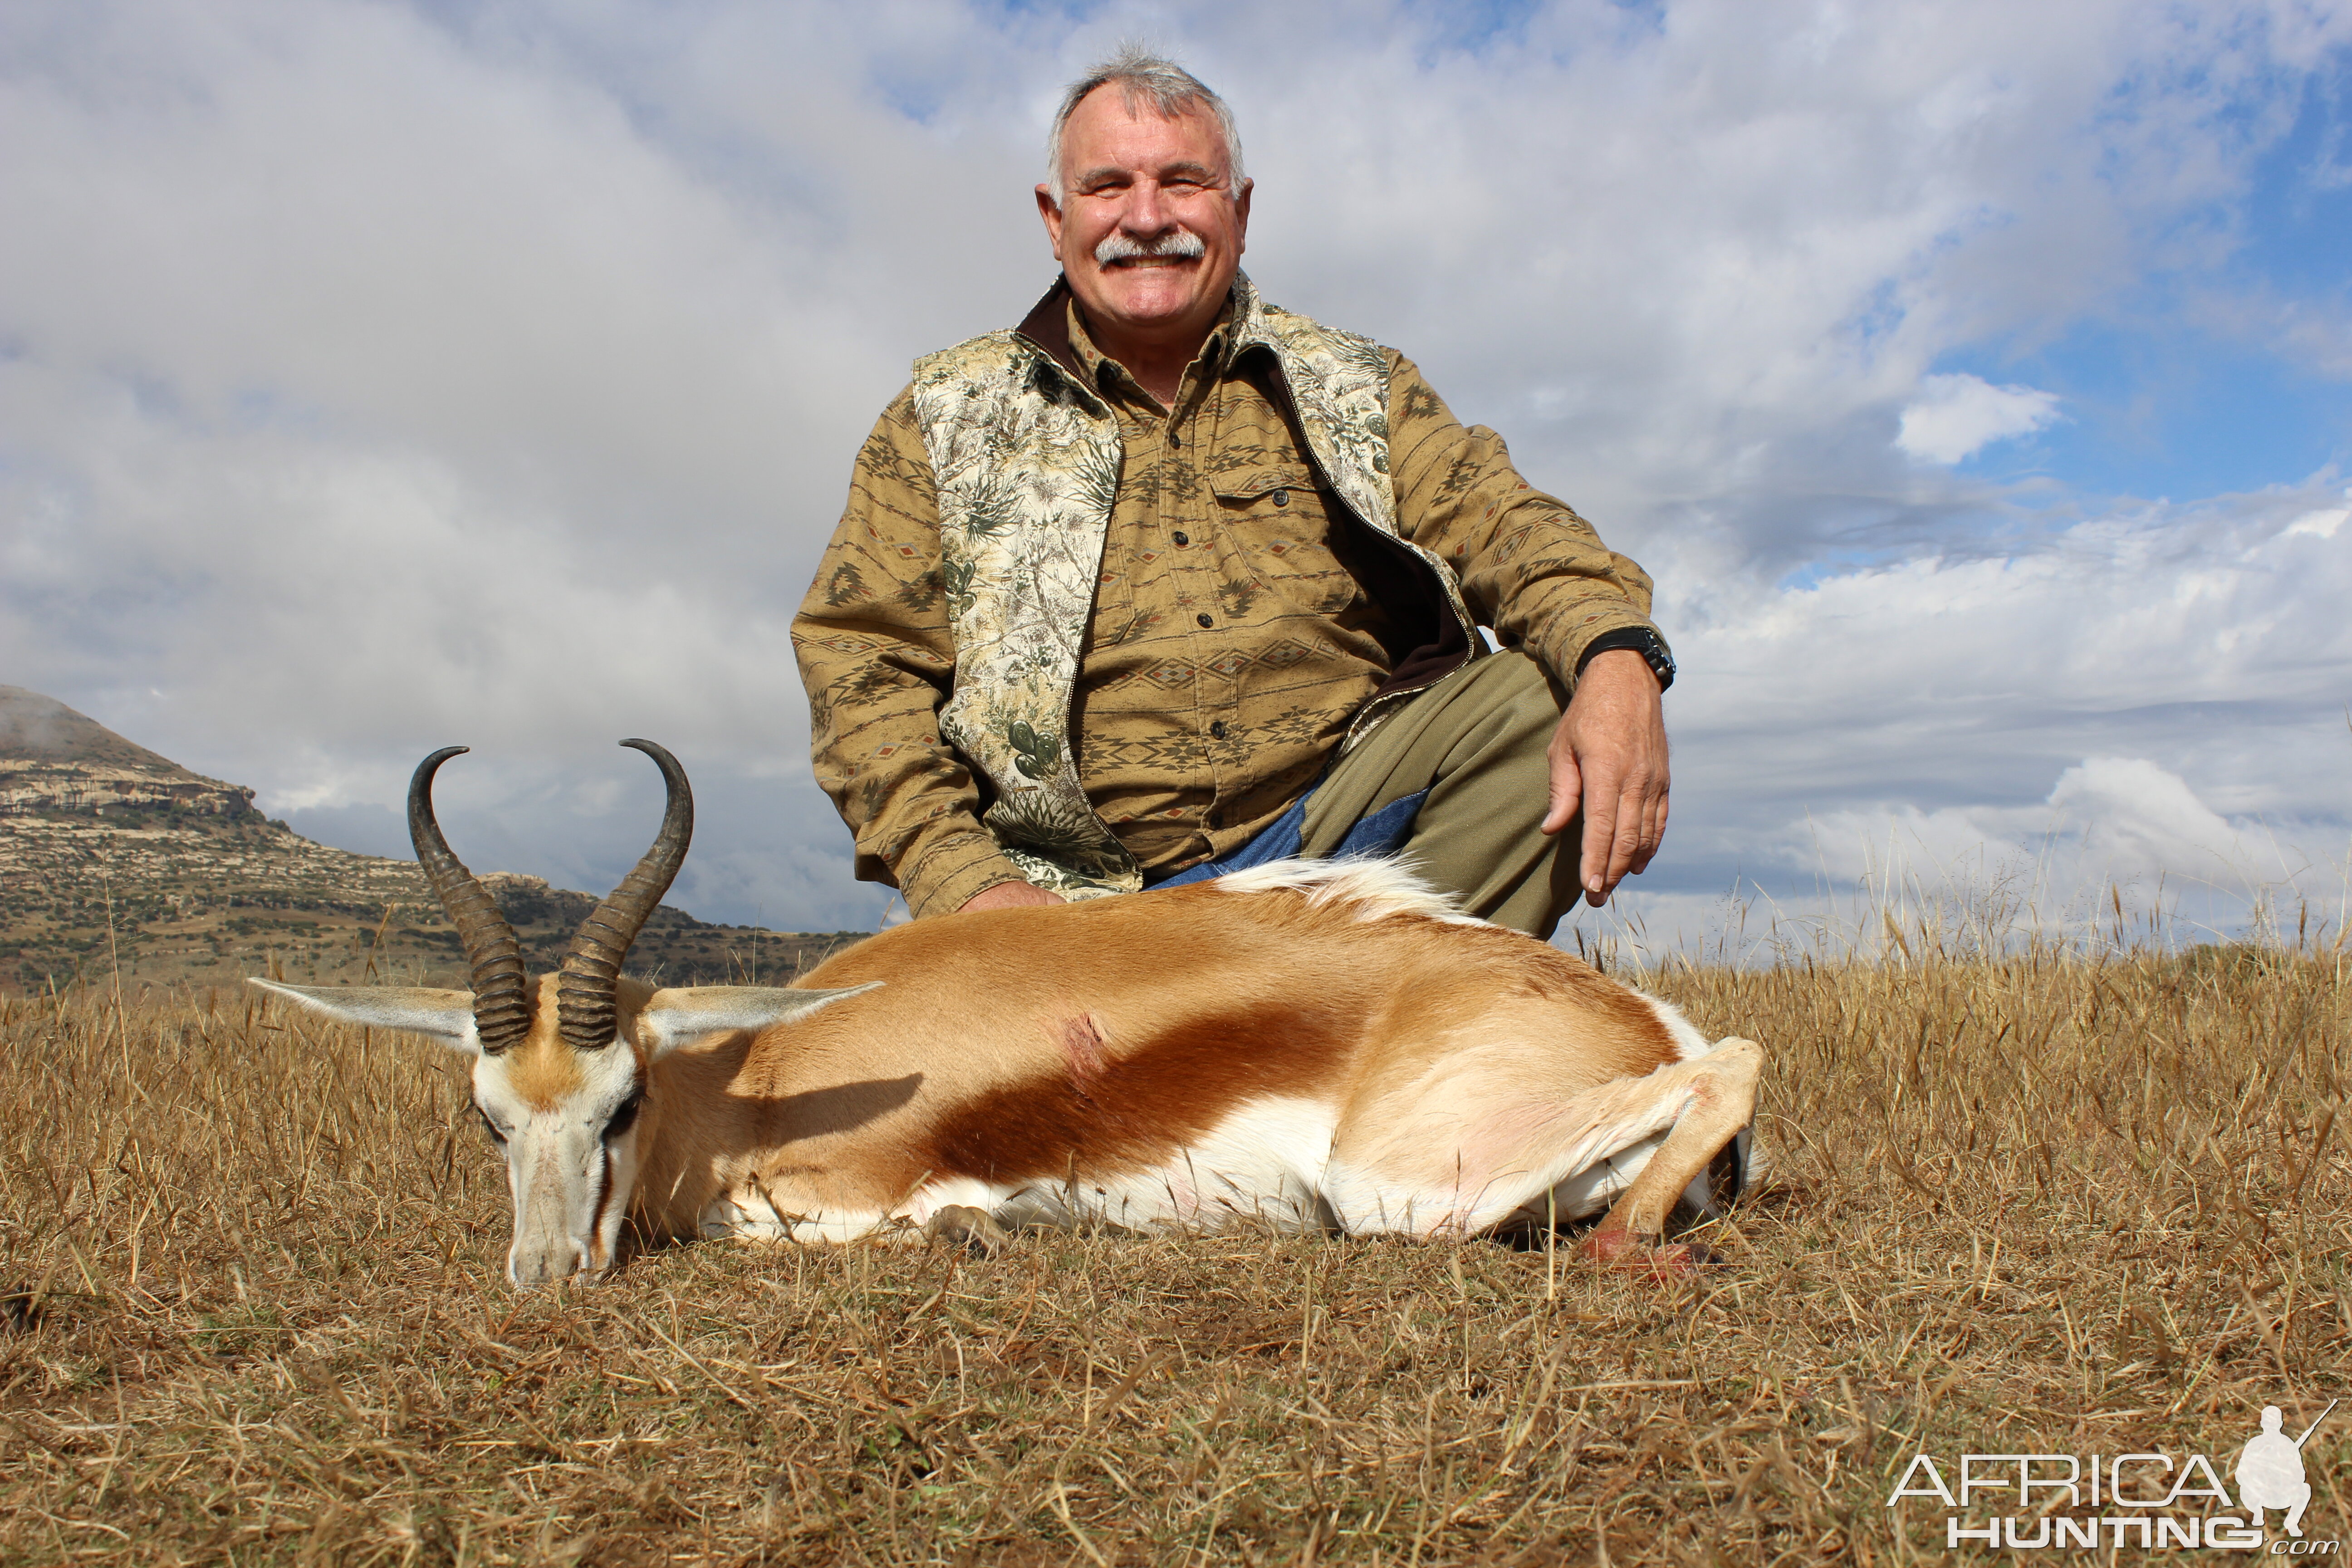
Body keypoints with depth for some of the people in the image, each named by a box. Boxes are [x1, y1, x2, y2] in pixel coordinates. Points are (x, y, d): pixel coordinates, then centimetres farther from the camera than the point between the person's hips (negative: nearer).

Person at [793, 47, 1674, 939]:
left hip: (1336, 825, 2)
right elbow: (863, 664, 5)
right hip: (1088, 890, -1)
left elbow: (1494, 521, 1)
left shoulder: (1351, 388, 15)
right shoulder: (947, 419, 11)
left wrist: (1617, 655, -22)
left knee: (1536, 697, -23)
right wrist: (965, 880, -11)